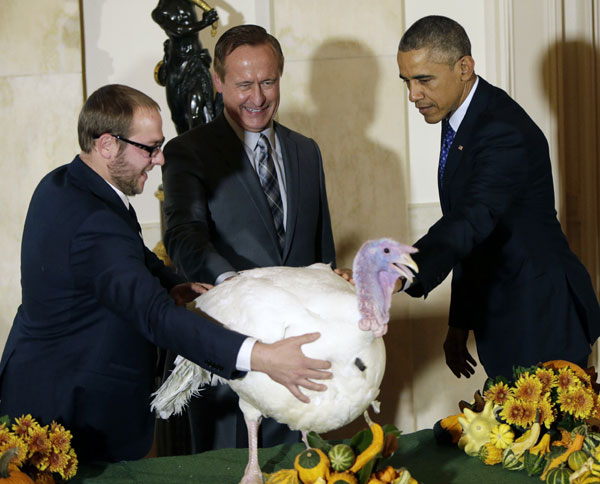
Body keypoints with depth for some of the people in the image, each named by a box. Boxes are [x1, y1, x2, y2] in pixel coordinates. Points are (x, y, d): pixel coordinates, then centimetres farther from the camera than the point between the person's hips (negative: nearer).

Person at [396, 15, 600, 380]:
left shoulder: (506, 132, -21)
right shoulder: (460, 121, 10)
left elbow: (470, 223, -37)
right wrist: (460, 324, 16)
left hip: (542, 321, -9)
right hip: (504, 323, 9)